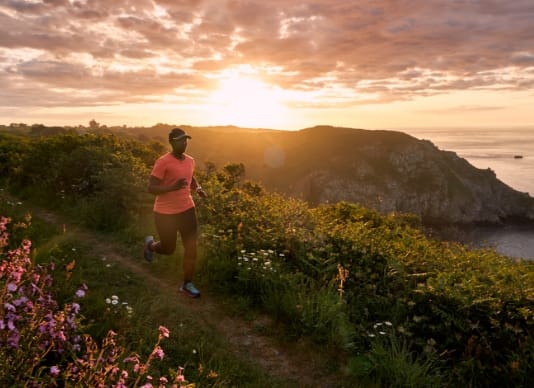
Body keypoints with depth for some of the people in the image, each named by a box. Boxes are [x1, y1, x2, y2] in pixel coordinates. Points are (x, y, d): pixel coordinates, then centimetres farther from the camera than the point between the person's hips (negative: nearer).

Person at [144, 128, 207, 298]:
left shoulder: (190, 161, 4)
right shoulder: (163, 162, -17)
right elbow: (151, 188, -18)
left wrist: (198, 189, 3)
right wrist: (172, 187, -33)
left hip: (187, 209, 5)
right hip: (166, 213, -5)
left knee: (191, 247, 0)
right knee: (168, 249, 13)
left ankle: (187, 284, 15)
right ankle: (150, 244, 47)